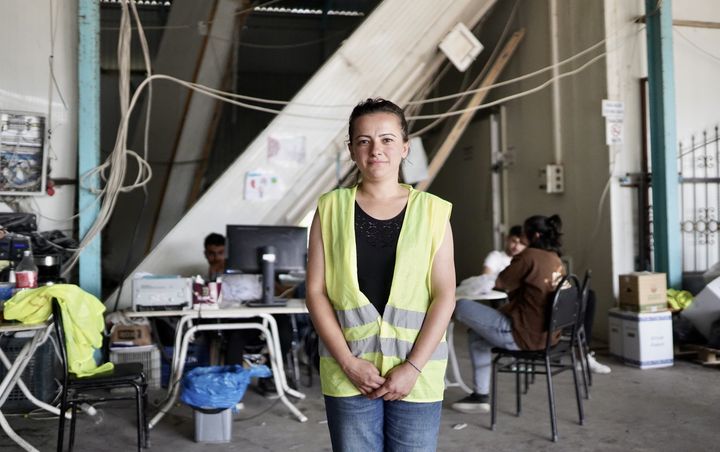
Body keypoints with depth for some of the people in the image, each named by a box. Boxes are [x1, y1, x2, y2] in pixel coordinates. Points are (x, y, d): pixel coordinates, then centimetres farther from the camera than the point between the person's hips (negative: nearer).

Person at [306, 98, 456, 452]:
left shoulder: (432, 211, 1)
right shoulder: (331, 209, 2)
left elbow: (444, 296, -2)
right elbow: (316, 292, 0)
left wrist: (413, 366, -10)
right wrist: (348, 362, -9)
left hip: (417, 373, 0)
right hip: (348, 372, 0)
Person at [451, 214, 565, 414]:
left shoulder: (530, 256, -17)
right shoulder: (557, 261, 8)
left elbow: (500, 284, -7)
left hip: (523, 335, -10)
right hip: (545, 334, 10)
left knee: (461, 306, -3)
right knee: (477, 333, 24)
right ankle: (481, 396, 26)